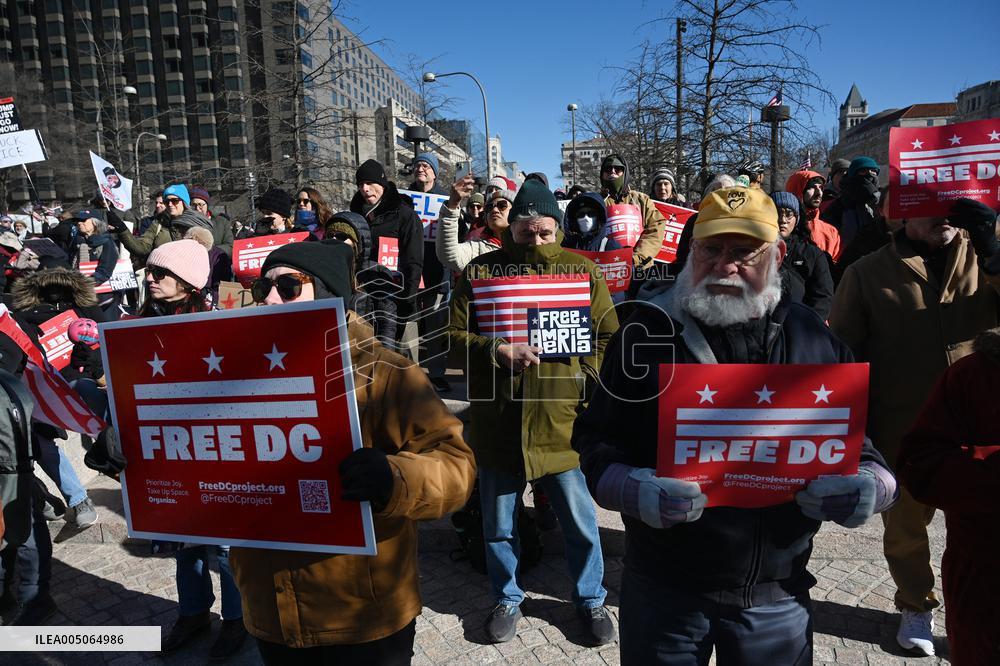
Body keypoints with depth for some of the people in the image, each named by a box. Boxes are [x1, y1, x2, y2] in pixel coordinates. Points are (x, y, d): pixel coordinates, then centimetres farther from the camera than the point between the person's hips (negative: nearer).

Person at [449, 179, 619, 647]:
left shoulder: (582, 270, 4)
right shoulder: (480, 270, 2)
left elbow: (608, 335, 6)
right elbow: (455, 334, 1)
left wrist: (587, 381, -7)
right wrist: (498, 350, -16)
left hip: (563, 419, 0)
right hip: (497, 420, 1)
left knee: (580, 521, 12)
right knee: (498, 525, 16)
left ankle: (590, 599, 38)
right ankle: (507, 599, 41)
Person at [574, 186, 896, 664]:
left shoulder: (815, 340, 0)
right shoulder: (649, 331, -8)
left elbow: (862, 445, 7)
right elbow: (596, 442, -7)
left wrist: (869, 485, -16)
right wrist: (635, 490, -27)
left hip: (778, 594, 3)